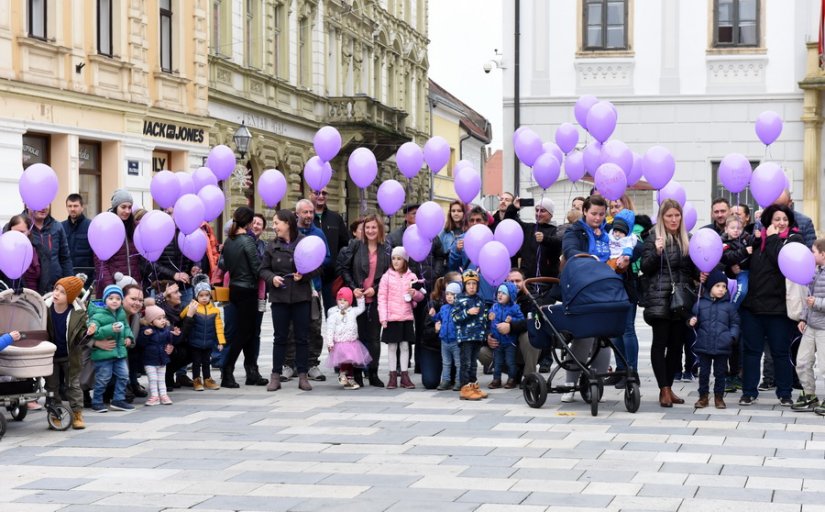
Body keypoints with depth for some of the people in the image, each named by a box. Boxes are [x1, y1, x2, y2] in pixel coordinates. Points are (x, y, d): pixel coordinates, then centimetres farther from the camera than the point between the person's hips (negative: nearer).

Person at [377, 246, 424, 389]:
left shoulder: (411, 277, 7)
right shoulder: (386, 277, 0)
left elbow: (420, 296, 11)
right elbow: (382, 298, -2)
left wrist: (414, 293, -13)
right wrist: (383, 318, -9)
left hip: (407, 318, 2)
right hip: (391, 318, -2)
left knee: (405, 346, 5)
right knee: (392, 347, 2)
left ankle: (405, 376, 10)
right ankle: (393, 376, 7)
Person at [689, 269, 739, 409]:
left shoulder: (729, 306, 0)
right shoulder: (700, 304, 1)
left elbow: (735, 323, 5)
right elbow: (696, 322, 11)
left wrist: (732, 336, -11)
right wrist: (692, 323, -12)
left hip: (722, 347, 0)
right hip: (703, 346, 0)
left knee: (720, 373, 8)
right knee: (703, 372, 7)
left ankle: (719, 397, 19)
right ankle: (703, 397, 18)